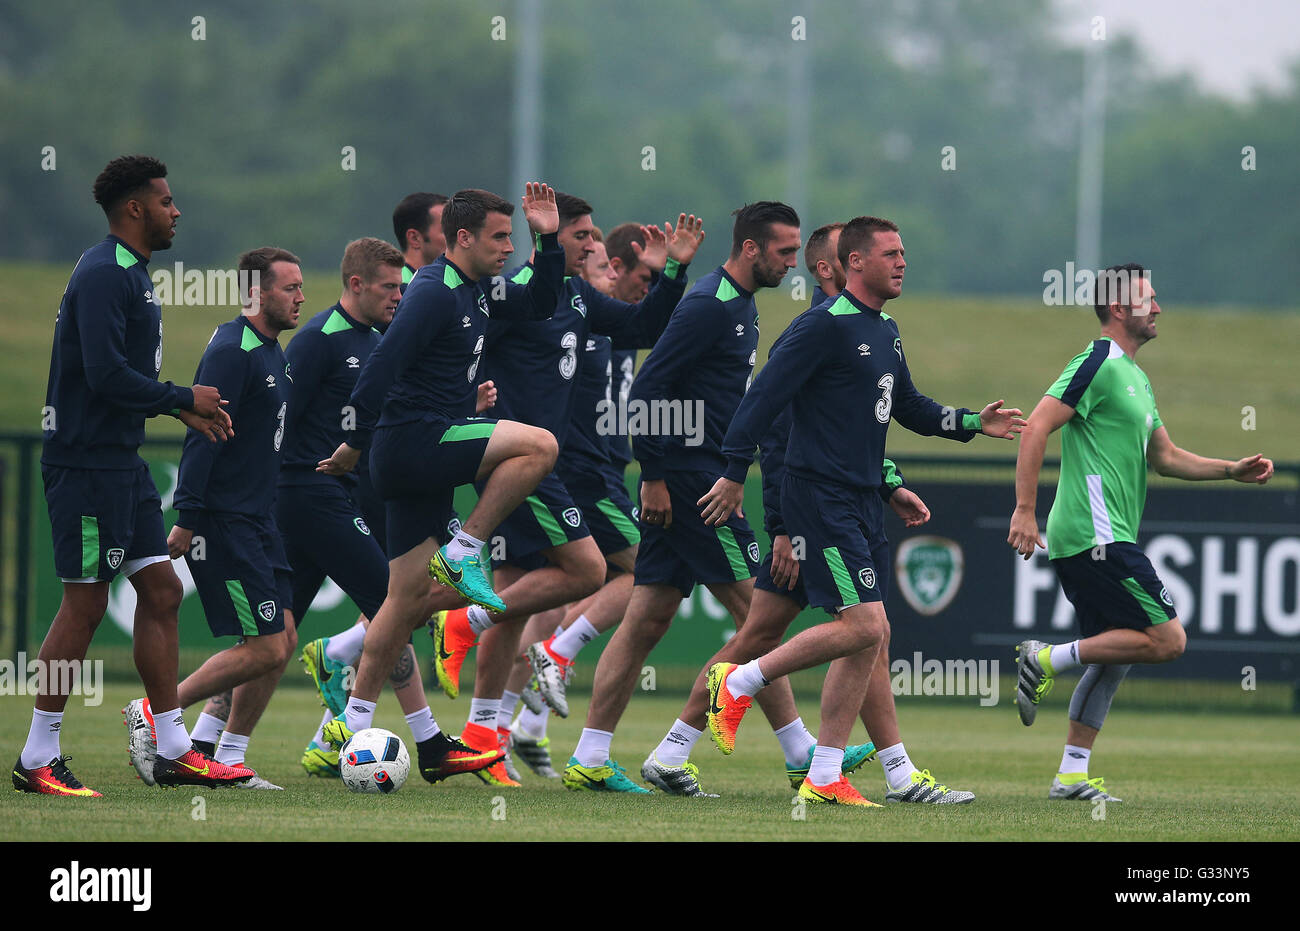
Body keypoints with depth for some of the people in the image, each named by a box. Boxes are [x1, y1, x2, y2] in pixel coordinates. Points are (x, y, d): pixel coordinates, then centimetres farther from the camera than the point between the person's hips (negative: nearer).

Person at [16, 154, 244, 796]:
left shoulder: (131, 275, 16)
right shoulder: (102, 275, -16)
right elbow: (105, 374, -25)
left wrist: (179, 409, 11)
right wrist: (184, 400, -14)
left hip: (121, 464, 10)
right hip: (86, 461, -10)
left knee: (161, 591, 9)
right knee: (85, 603, -6)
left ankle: (174, 753, 13)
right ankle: (38, 760, 1)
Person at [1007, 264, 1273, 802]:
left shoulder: (1136, 378, 20)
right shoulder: (1098, 364, -11)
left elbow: (1163, 457, 28)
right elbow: (1037, 428, -18)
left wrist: (1233, 470, 17)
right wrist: (1024, 511, -22)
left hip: (1102, 541, 10)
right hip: (1097, 536, -10)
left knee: (1113, 659, 11)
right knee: (1167, 640, -12)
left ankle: (1072, 775, 12)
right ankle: (1047, 660, -9)